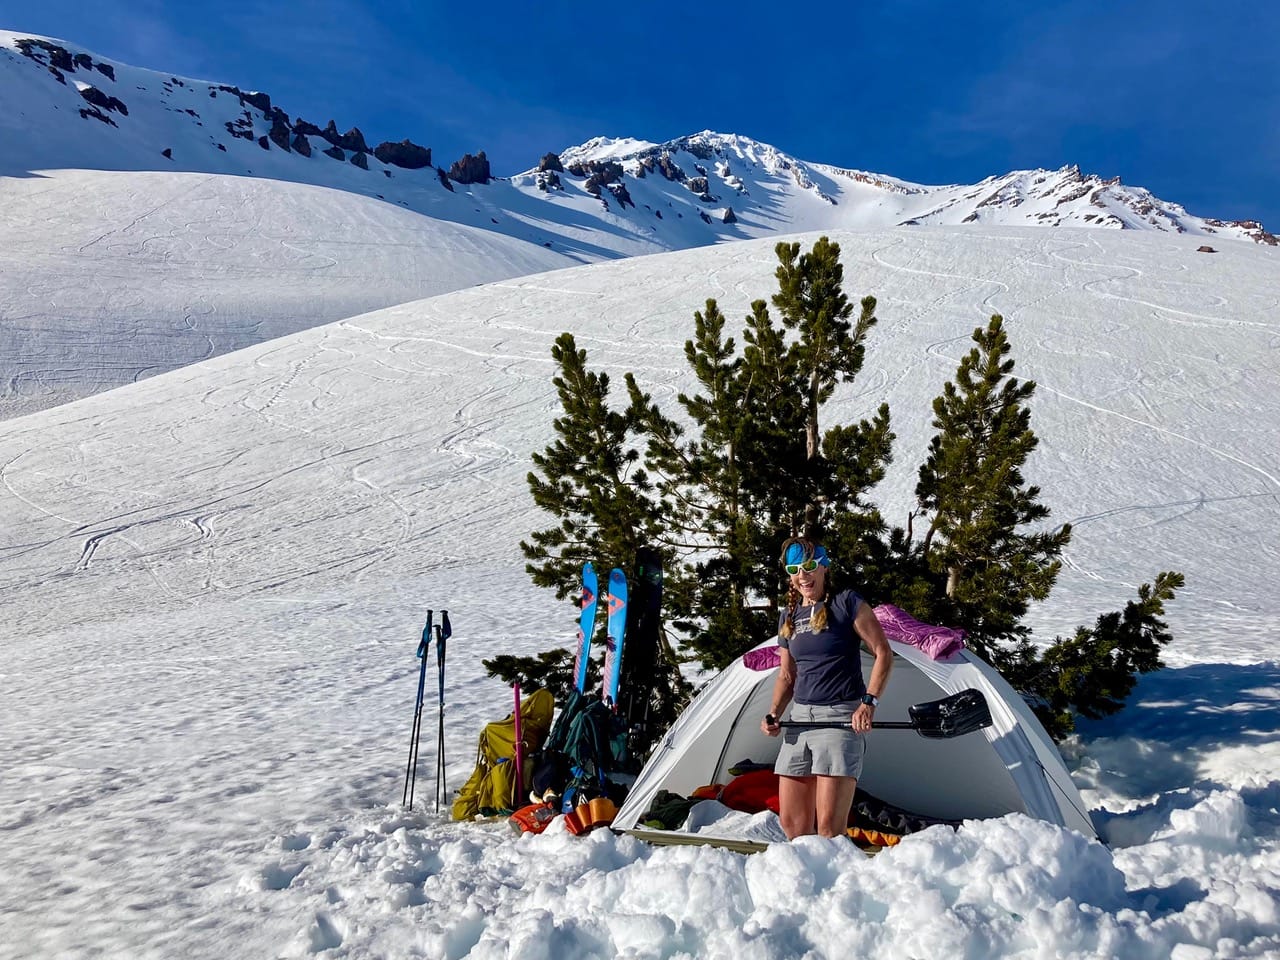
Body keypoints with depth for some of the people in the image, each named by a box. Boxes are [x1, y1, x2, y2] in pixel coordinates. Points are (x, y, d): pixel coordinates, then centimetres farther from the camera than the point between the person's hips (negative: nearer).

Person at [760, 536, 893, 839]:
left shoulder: (847, 603, -4)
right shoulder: (789, 616, 13)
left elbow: (883, 654, -5)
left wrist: (869, 702, -15)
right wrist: (773, 715, 4)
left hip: (840, 717, -6)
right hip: (800, 718, 6)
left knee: (830, 824, -10)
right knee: (791, 821, 7)